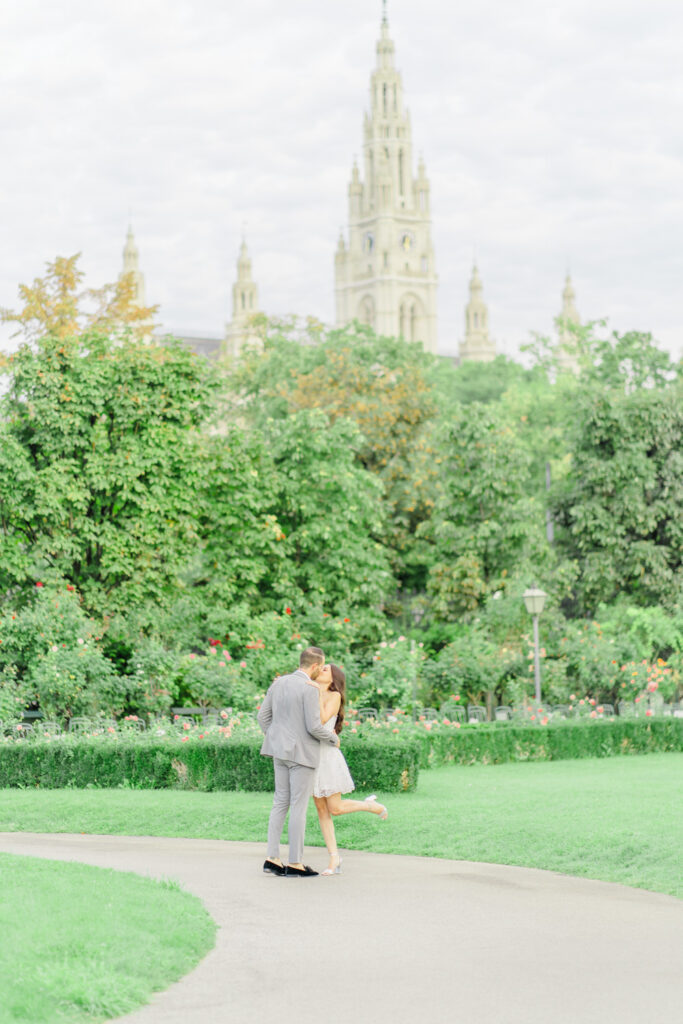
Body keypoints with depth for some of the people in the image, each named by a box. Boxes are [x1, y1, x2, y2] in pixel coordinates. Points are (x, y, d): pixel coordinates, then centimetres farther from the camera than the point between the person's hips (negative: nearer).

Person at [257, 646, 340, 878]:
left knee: (280, 803, 11)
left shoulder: (279, 683, 6)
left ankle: (272, 859, 8)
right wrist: (333, 739, -1)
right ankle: (295, 863, 2)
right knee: (299, 806, -2)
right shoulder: (309, 689, -18)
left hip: (280, 752, 8)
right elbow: (314, 727, -20)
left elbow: (263, 715, 10)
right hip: (302, 752, -8)